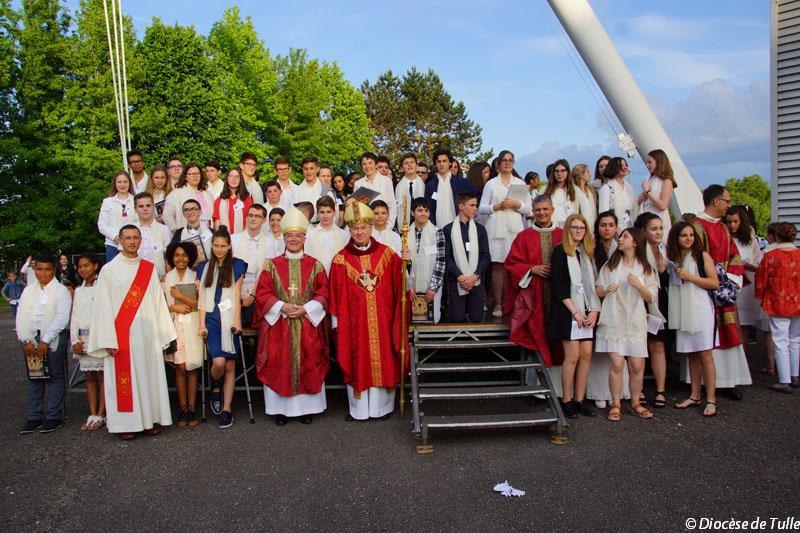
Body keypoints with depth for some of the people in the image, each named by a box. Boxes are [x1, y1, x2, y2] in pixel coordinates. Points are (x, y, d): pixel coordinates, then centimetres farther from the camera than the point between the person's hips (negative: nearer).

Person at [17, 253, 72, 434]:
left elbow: (61, 318, -11)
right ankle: (34, 417, 16)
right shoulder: (28, 290, 11)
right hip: (31, 339, 5)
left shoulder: (61, 291, -3)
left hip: (54, 339, -5)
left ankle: (54, 417, 8)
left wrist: (45, 341, -14)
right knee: (33, 378, 9)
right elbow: (21, 316, 6)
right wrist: (26, 341, -5)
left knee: (55, 377, 1)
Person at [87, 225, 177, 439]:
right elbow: (103, 307, -4)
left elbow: (158, 302, 7)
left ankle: (149, 419, 16)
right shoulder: (109, 270, 0)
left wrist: (162, 334, 3)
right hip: (121, 335, -3)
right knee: (124, 378, 2)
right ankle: (126, 423, 10)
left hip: (147, 334, 3)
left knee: (149, 375, 6)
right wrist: (109, 340, -11)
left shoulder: (149, 269, 8)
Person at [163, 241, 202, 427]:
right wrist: (174, 308, -11)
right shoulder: (166, 278, 7)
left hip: (192, 324, 0)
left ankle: (192, 409, 6)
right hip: (174, 324, 1)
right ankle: (182, 409, 6)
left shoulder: (195, 277, 4)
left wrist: (181, 297, -10)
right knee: (180, 367, -2)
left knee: (192, 367, 0)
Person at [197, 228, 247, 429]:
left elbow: (237, 296, 2)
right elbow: (203, 298, 8)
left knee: (230, 366, -1)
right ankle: (215, 387, 15)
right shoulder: (204, 268, 11)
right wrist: (202, 324, 2)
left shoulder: (236, 267, 6)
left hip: (230, 319, 0)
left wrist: (237, 321, -6)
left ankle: (226, 409, 8)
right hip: (212, 319, 1)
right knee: (218, 362, -17)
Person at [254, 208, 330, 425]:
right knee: (279, 364, 0)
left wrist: (305, 309, -13)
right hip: (278, 325, 0)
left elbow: (323, 294, 1)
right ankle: (281, 408, 12)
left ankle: (306, 407, 14)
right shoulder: (273, 265, 5)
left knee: (308, 365, 2)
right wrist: (282, 306, -14)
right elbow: (262, 294, 1)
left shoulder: (315, 265, 5)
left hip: (308, 325, 0)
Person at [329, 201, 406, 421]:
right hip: (354, 321, -1)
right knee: (357, 363, 6)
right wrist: (337, 323, -2)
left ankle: (383, 406, 22)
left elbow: (401, 286, 1)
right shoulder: (341, 259, 0)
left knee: (383, 360, 7)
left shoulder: (387, 254, 3)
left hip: (382, 320, 1)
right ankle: (358, 408, 19)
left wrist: (405, 265, -15)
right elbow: (337, 297, 0)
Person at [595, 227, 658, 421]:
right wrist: (607, 290, -13)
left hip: (635, 322, 1)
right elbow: (598, 291, 9)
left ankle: (635, 403, 19)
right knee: (617, 364, -8)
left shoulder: (645, 268, 8)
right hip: (613, 320, -1)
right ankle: (615, 405, 4)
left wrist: (639, 285, -14)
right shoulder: (610, 265, 9)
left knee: (637, 366, 0)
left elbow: (651, 298, 3)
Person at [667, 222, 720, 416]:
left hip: (700, 309, -4)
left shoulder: (702, 256, -1)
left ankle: (711, 400, -2)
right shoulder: (672, 257, 11)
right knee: (691, 355, 10)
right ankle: (695, 396, 18)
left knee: (705, 354, -6)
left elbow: (715, 283, -7)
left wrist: (690, 277, -13)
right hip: (682, 311, 4)